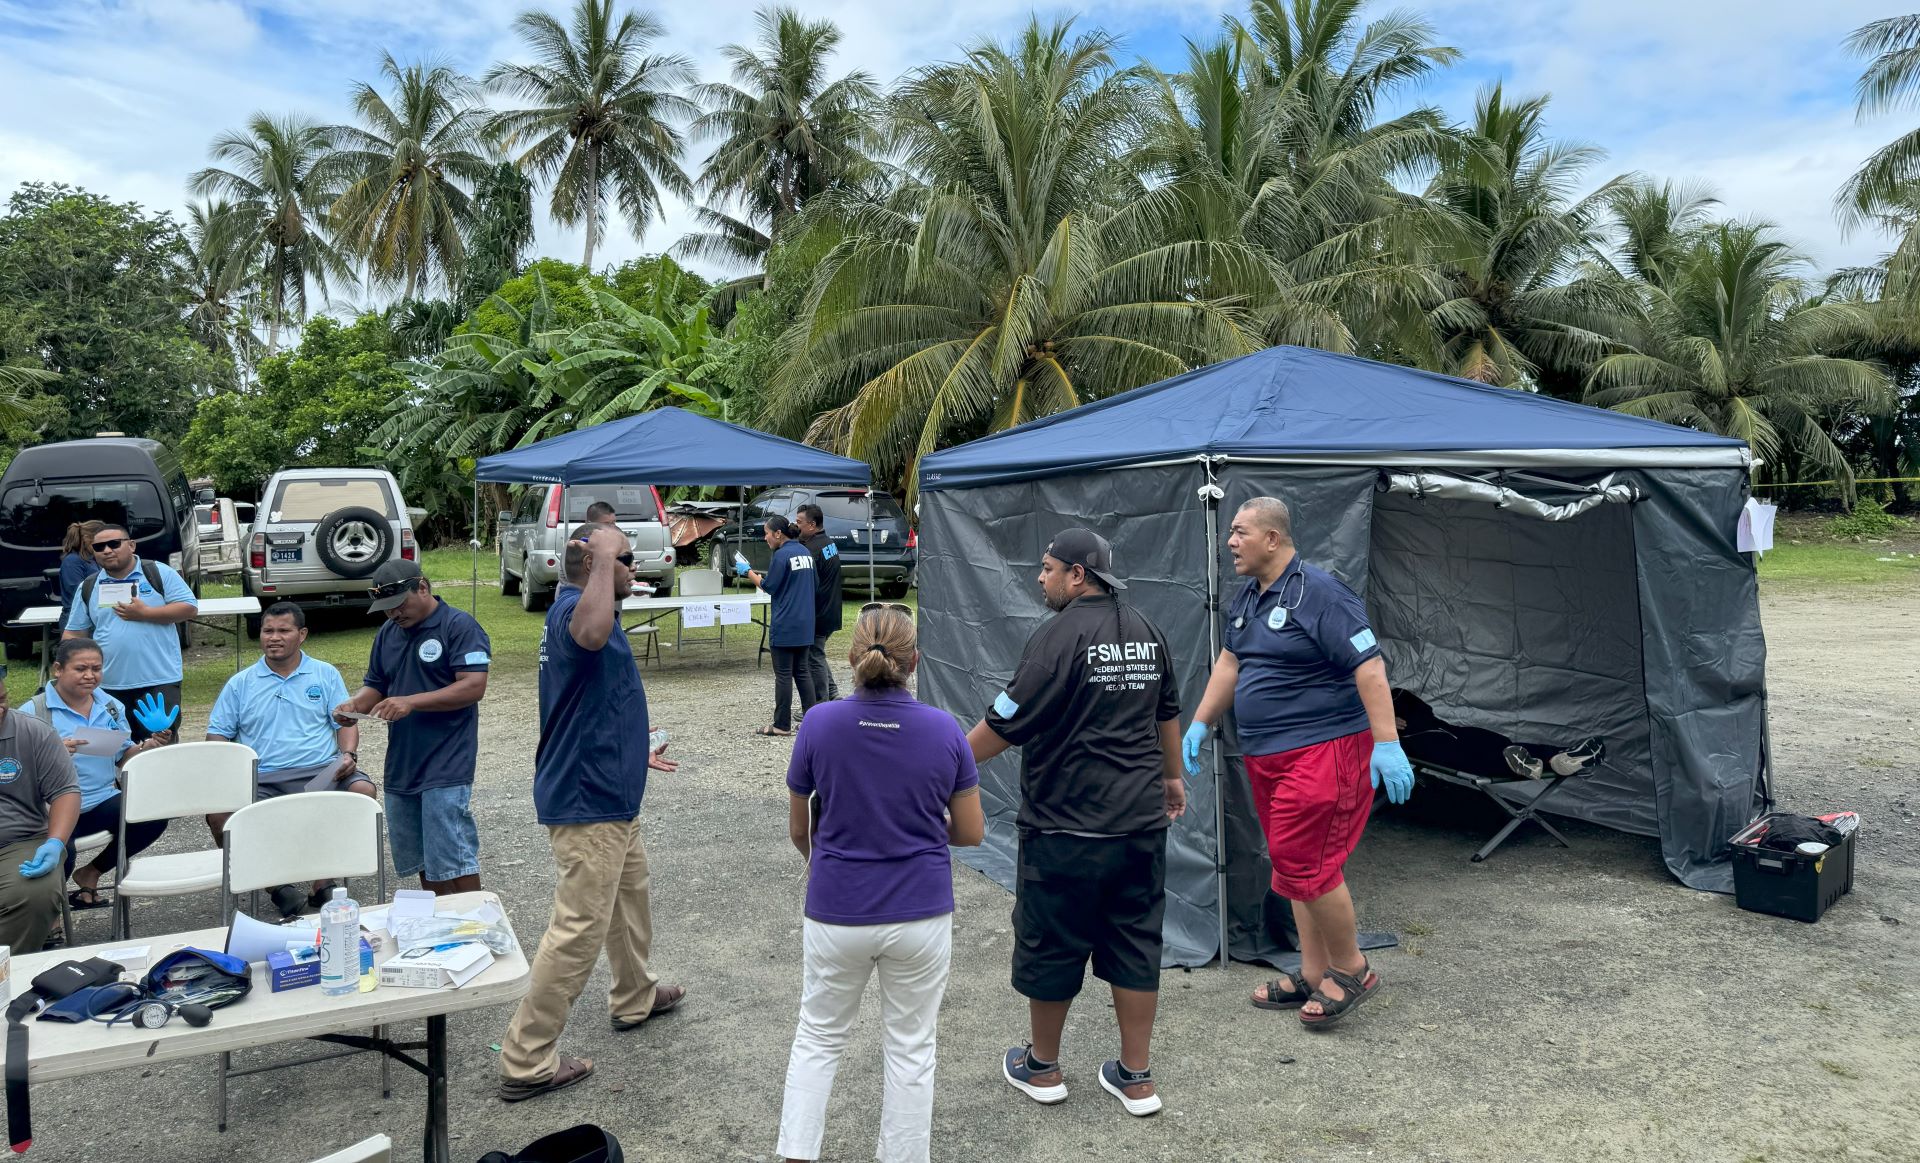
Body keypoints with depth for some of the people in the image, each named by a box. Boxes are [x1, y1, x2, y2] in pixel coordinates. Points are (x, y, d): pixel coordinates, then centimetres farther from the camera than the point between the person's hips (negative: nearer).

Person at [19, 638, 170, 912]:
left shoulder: (112, 707, 11)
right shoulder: (32, 712, -5)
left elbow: (124, 758, 16)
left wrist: (148, 747, -5)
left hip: (103, 801, 5)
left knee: (153, 818, -23)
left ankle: (91, 873, 7)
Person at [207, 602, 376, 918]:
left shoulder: (325, 675, 15)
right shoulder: (240, 684, 16)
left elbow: (346, 722, 11)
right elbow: (217, 735, 14)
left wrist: (348, 754, -9)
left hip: (321, 771, -1)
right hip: (260, 779, 1)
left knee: (364, 791, -30)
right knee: (219, 812, -28)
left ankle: (323, 882, -17)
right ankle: (277, 886, -11)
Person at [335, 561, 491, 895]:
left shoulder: (460, 626, -9)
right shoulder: (388, 632, 15)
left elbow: (473, 687, -18)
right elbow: (375, 685, 22)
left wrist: (411, 702, -23)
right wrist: (354, 705, -1)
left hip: (446, 769, -7)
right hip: (400, 766, 8)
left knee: (453, 860, -6)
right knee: (422, 860, 14)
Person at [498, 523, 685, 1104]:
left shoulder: (582, 610, 14)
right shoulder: (571, 609, -20)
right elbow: (591, 633, -49)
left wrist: (633, 752, 35)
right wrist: (603, 557, -36)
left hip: (610, 797, 11)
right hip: (588, 802, -11)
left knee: (631, 894, 27)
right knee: (578, 930, -4)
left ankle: (635, 998, 47)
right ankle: (526, 1061, 7)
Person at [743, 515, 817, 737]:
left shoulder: (781, 555, -14)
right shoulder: (805, 552, 12)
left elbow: (769, 587, -11)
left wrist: (749, 573, 2)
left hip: (785, 626, -8)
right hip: (805, 624, 8)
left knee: (783, 675, -1)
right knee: (802, 671, 14)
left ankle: (782, 725, 4)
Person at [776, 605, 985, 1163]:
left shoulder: (819, 725, -12)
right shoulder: (945, 731, -11)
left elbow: (798, 829, 1)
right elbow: (972, 832, -3)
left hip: (836, 912, 0)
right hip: (921, 914, 0)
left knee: (819, 1037, 21)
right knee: (910, 1048, 16)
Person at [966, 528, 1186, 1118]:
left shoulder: (1060, 636, -16)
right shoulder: (1145, 632, 7)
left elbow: (1005, 725, -16)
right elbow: (1167, 713, 18)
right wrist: (1172, 776, 32)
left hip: (1067, 829, -6)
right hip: (1141, 823, 7)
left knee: (1051, 945, 11)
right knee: (1135, 945, 14)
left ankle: (1042, 1067, 28)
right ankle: (1135, 1078, 23)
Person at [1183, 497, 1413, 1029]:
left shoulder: (1319, 592, -16)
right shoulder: (1246, 598, 11)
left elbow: (1369, 667, -19)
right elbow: (1229, 663, 22)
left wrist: (1387, 743, -23)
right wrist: (1200, 724, 18)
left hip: (1322, 749, -9)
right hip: (1266, 755, 9)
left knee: (1305, 865, -7)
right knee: (1295, 865, 14)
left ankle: (1352, 970, 13)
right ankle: (1313, 976, 25)